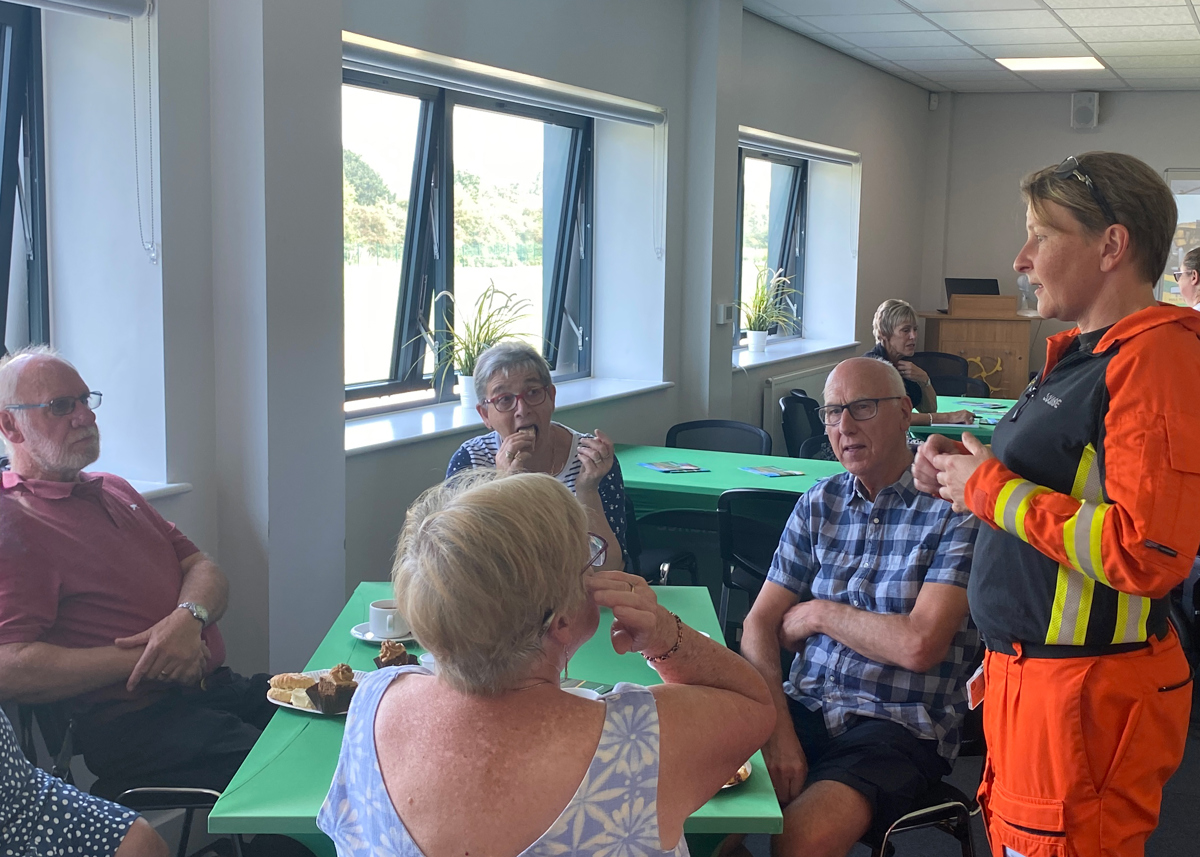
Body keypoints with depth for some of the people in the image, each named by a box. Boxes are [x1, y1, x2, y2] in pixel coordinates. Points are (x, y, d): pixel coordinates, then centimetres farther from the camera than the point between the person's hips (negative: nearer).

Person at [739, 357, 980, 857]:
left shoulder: (953, 509, -7)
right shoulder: (819, 503, 10)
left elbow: (919, 646, -17)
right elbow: (760, 625, 4)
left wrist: (817, 614, -4)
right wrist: (778, 726, -12)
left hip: (900, 726, -4)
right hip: (805, 707, 5)